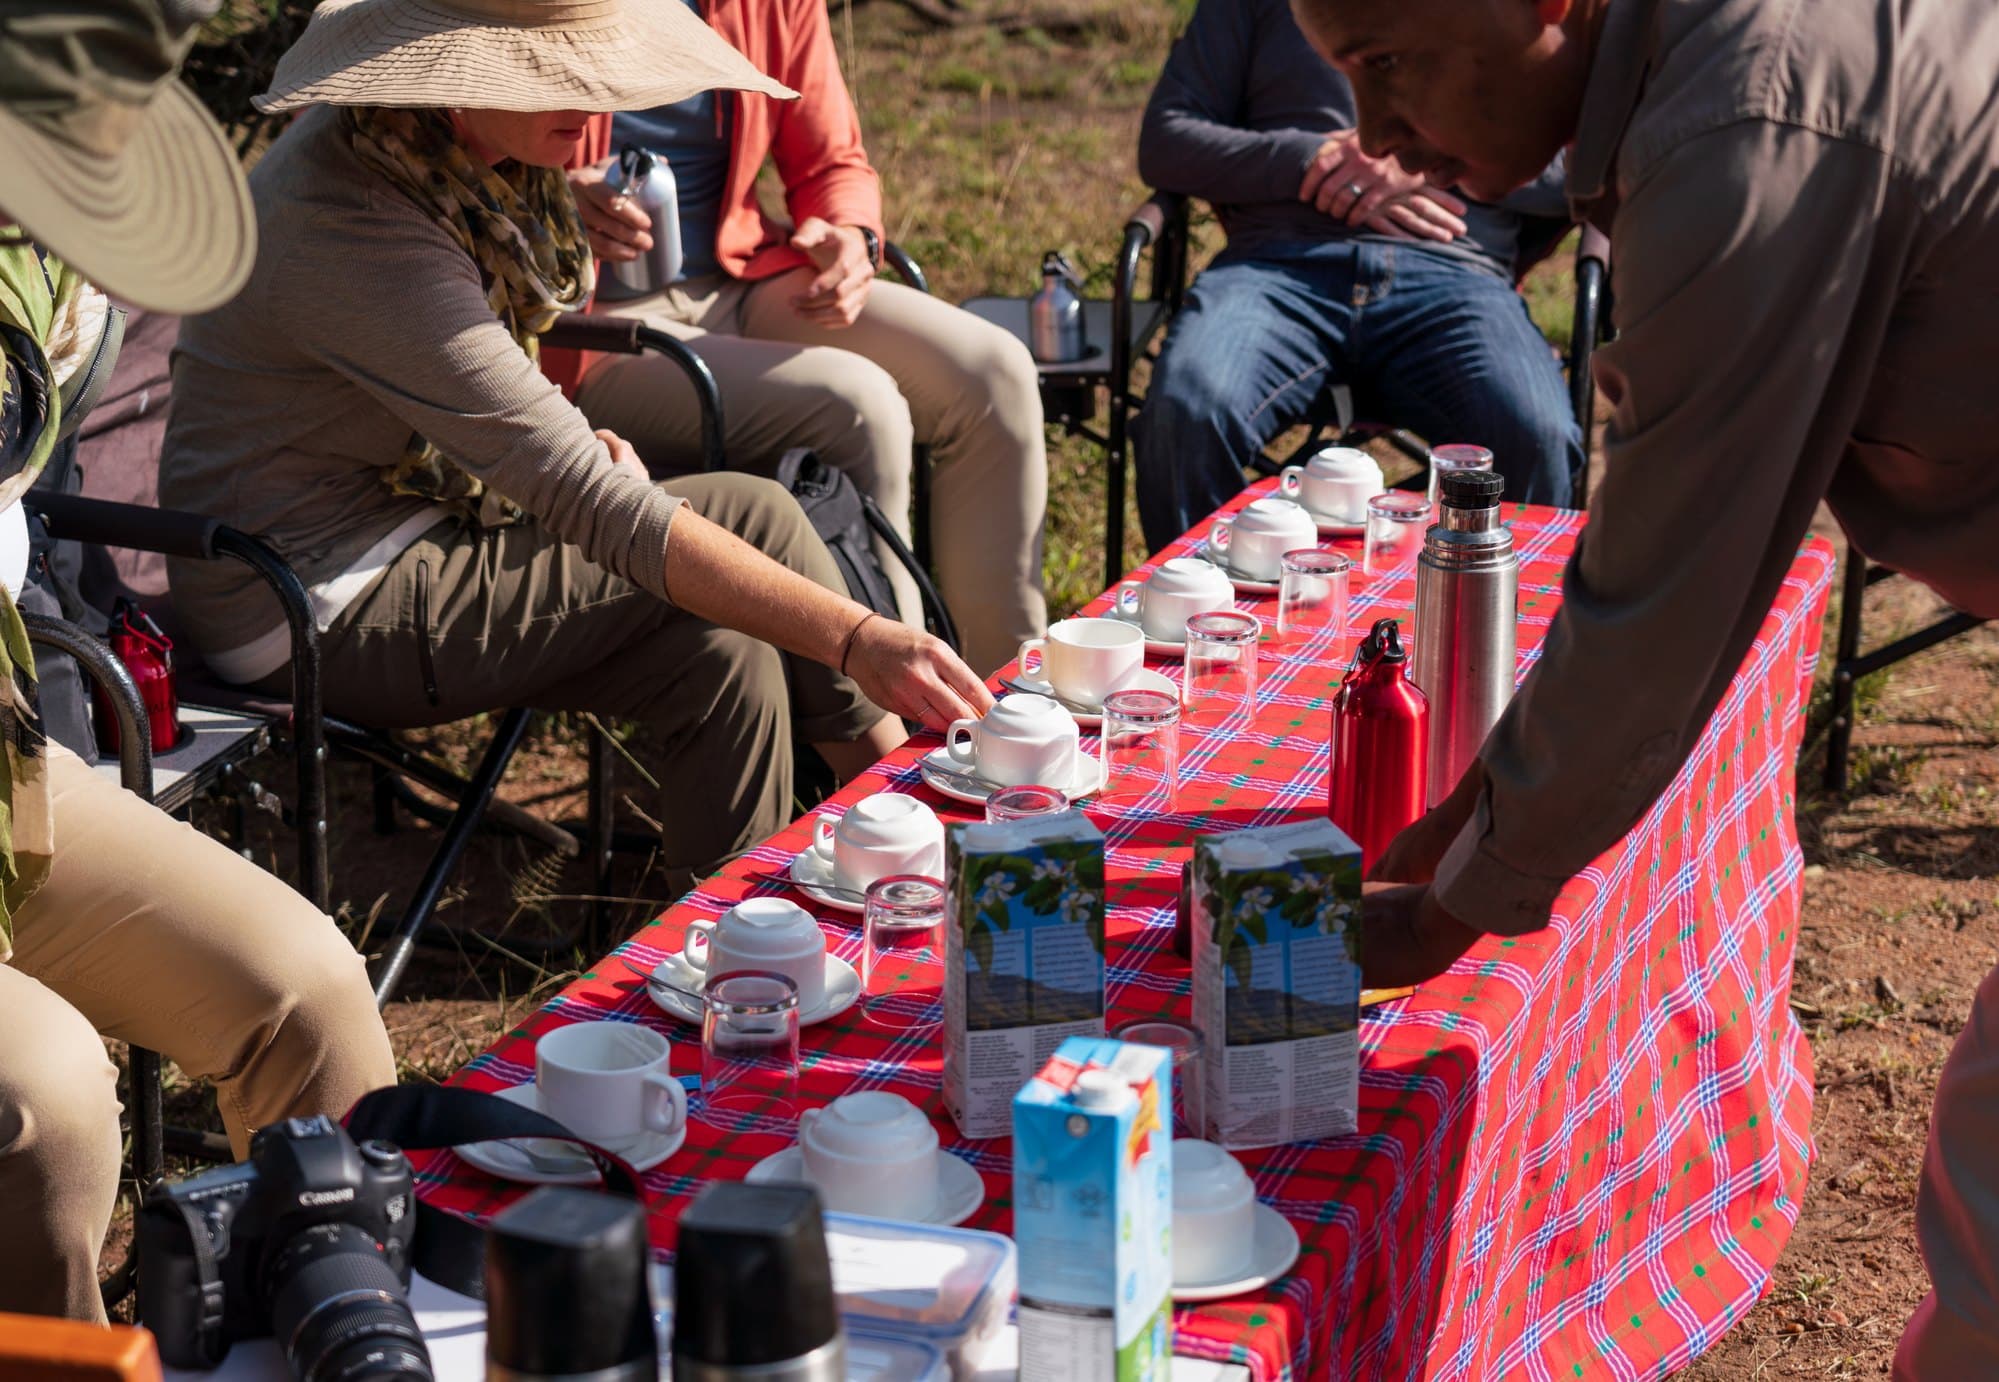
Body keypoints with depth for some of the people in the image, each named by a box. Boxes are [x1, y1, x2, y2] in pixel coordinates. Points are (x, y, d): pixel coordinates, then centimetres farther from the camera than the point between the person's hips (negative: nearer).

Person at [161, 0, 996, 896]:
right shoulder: (355, 227, -30)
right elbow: (590, 507, -34)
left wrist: (570, 444, -1)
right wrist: (852, 638, -38)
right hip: (320, 618, -9)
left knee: (726, 661, -8)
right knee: (754, 518, -14)